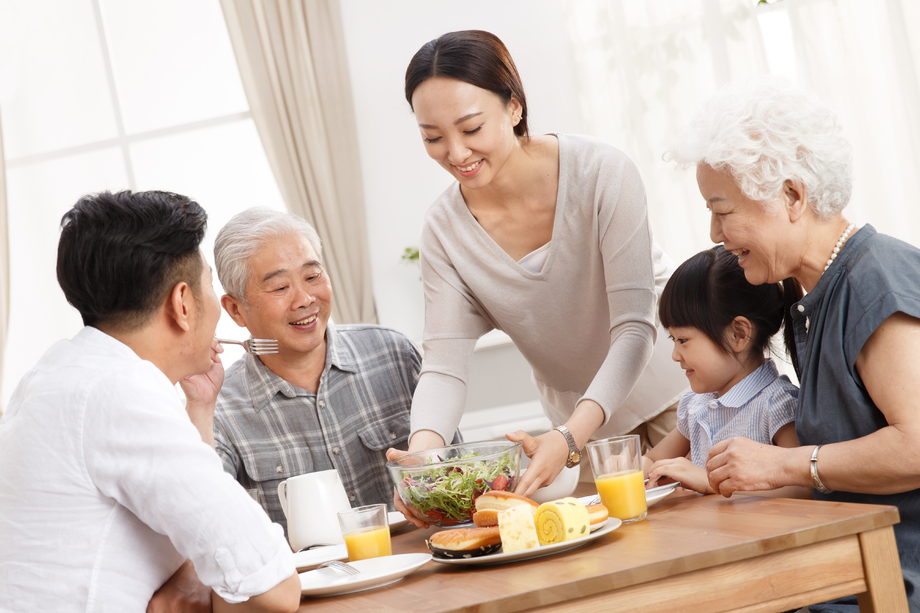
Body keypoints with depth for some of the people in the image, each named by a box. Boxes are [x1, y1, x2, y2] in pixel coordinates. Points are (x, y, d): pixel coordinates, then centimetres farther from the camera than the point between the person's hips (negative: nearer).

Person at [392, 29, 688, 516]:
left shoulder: (602, 174, -25)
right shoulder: (445, 230, -13)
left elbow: (634, 328, -27)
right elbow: (444, 365, -17)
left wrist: (568, 438, -41)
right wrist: (421, 449, -39)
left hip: (676, 401, -2)